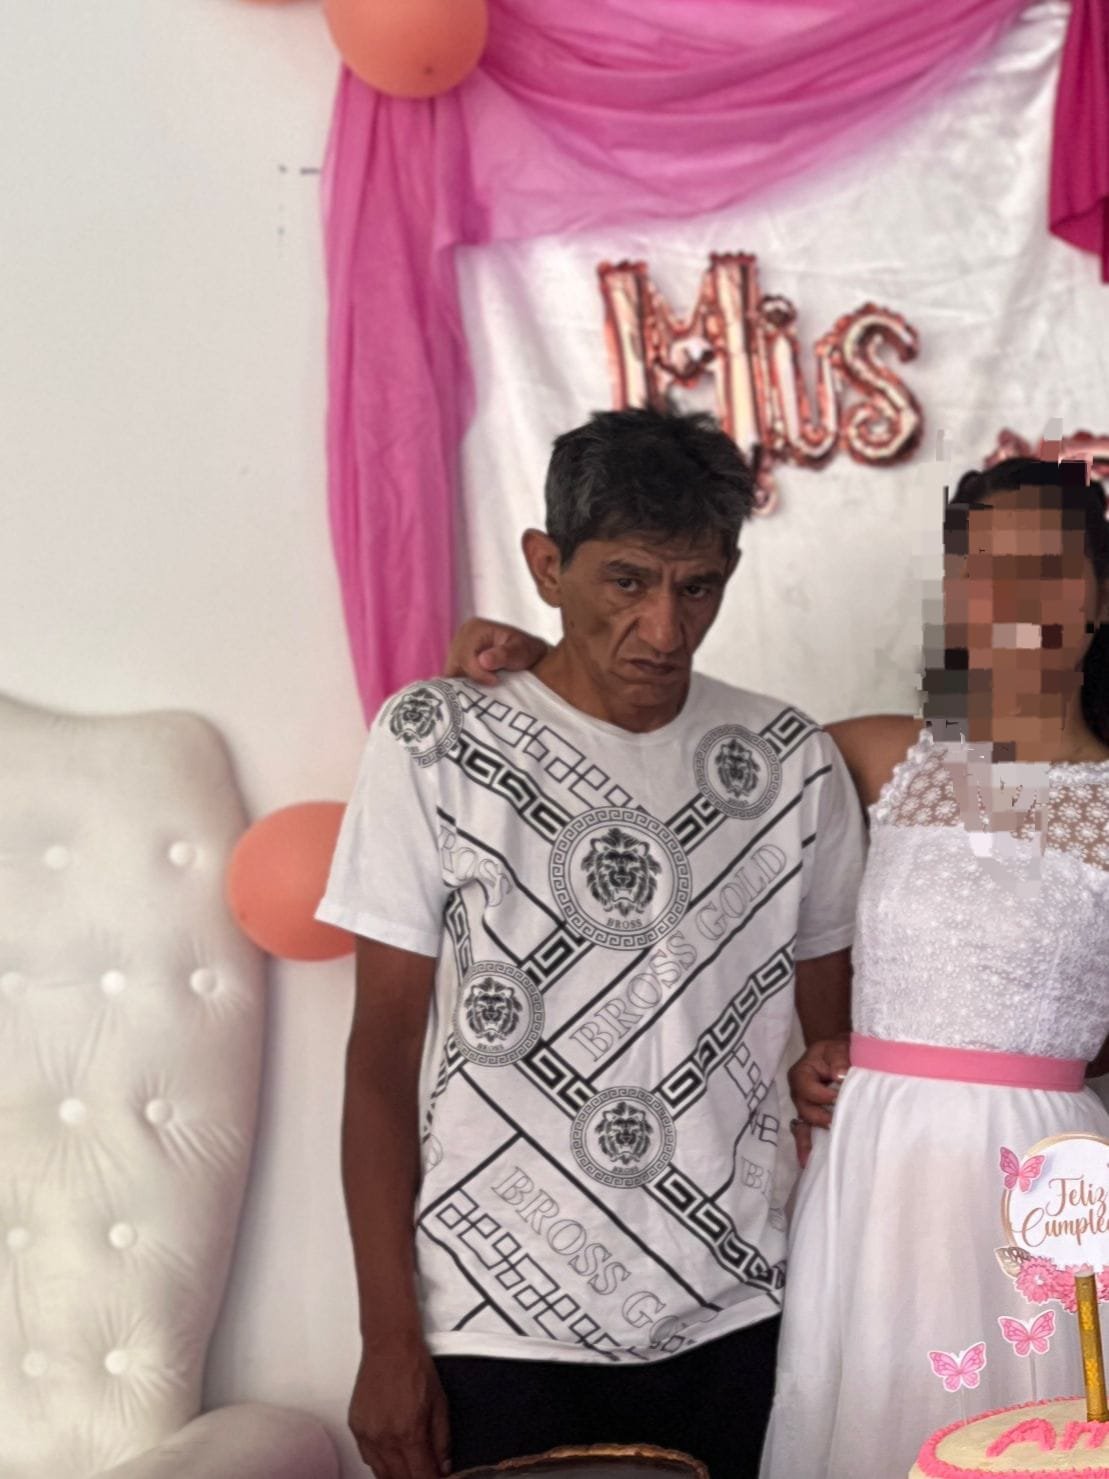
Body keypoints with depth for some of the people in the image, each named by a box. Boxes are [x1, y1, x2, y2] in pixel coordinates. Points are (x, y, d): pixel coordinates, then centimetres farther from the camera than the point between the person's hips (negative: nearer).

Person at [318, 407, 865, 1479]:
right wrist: (389, 1341, -7)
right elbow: (382, 1057, -3)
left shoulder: (792, 762, 2)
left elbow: (841, 1040, 10)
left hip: (730, 1321, 2)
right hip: (499, 1329, -2)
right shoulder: (436, 742, -5)